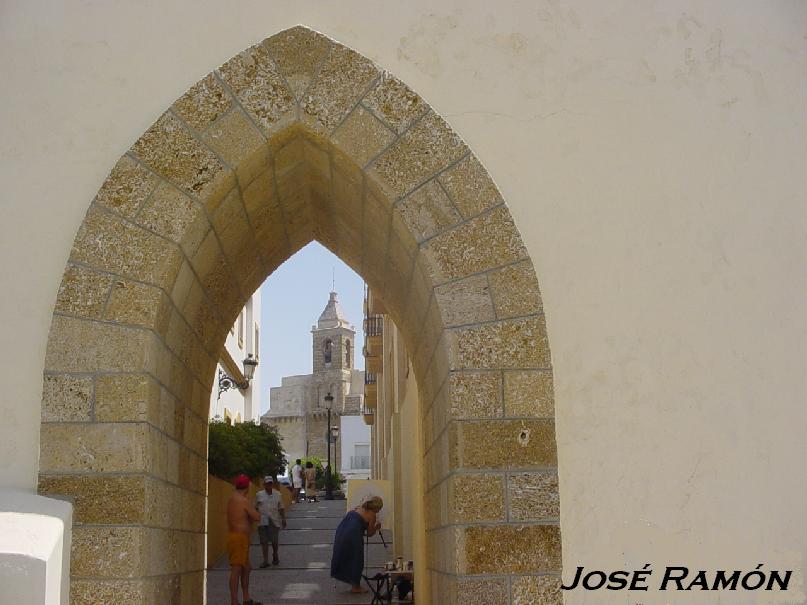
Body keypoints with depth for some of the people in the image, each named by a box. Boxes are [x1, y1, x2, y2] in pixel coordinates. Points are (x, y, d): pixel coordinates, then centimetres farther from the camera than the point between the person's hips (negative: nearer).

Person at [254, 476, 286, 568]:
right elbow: (255, 508, 12)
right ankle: (265, 561, 3)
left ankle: (275, 556, 26)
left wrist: (283, 519, 6)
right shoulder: (259, 495, 7)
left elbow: (281, 508, 13)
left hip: (274, 521, 0)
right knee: (264, 541, -1)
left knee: (274, 541, 0)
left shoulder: (277, 495, 9)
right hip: (262, 521, 0)